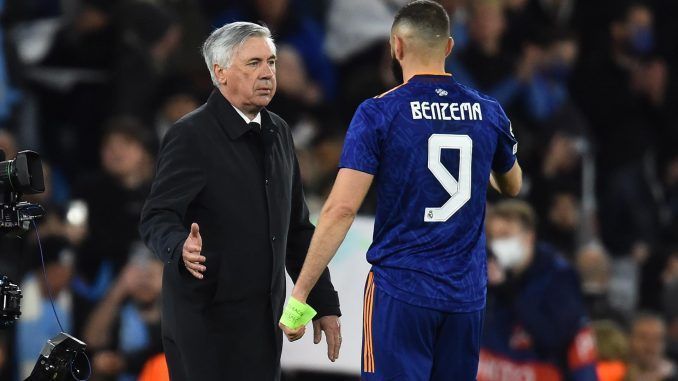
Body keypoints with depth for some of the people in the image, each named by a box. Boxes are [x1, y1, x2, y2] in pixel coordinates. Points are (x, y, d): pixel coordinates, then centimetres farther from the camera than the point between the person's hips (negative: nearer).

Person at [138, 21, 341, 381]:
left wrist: (323, 302, 15)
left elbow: (296, 227, 19)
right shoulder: (191, 136, -9)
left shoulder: (277, 132, 13)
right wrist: (183, 249, -36)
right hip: (207, 321, -7)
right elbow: (157, 218, -14)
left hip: (263, 322, 7)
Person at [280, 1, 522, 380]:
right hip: (466, 294, 4)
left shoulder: (378, 114, -8)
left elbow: (342, 209, -14)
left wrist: (299, 293, -11)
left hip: (400, 292, -4)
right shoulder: (488, 112, 5)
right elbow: (512, 186, 25)